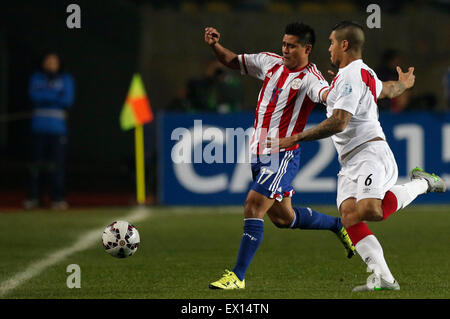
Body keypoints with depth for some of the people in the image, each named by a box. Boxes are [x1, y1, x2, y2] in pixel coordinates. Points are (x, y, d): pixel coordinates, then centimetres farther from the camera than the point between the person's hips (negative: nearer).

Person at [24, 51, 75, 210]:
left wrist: (45, 96, -4)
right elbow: (34, 96, -3)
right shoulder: (36, 78, 14)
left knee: (57, 164, -6)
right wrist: (56, 96, -7)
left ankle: (58, 198, -3)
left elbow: (68, 100, -3)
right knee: (35, 163, -1)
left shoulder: (66, 79, 11)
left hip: (58, 127, -1)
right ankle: (33, 197, 5)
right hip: (39, 127, 1)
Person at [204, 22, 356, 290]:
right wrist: (215, 45, 0)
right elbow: (233, 61, 18)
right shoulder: (271, 62, 8)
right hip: (259, 153, 8)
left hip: (283, 155, -8)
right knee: (282, 217, 18)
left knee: (253, 207, -17)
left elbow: (325, 94, -34)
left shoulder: (309, 77, -12)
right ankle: (339, 225, 40)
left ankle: (238, 276, -13)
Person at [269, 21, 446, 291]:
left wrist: (295, 139, -17)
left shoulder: (351, 76, -11)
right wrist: (405, 83, 68)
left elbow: (338, 123, -19)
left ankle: (421, 184, -2)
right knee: (349, 214, -11)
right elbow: (387, 90, 43)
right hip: (350, 163, 10)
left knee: (368, 210, -30)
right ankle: (382, 277, -22)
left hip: (370, 152, -10)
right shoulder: (365, 73, 21)